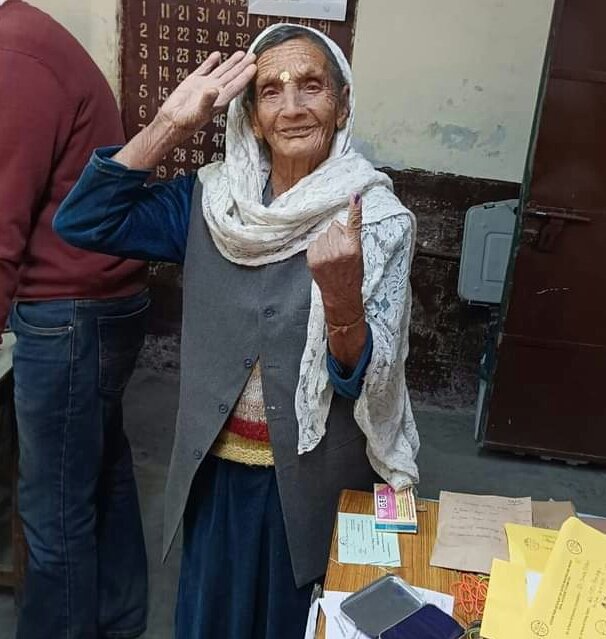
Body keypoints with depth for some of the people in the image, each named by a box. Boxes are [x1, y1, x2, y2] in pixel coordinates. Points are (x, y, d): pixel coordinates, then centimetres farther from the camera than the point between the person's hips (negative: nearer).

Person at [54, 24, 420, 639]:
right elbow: (82, 221, -10)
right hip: (216, 471, 3)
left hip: (316, 479, -2)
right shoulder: (212, 199, -5)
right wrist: (170, 124, -17)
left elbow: (364, 382, -19)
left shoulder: (378, 220, -15)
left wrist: (341, 293, -40)